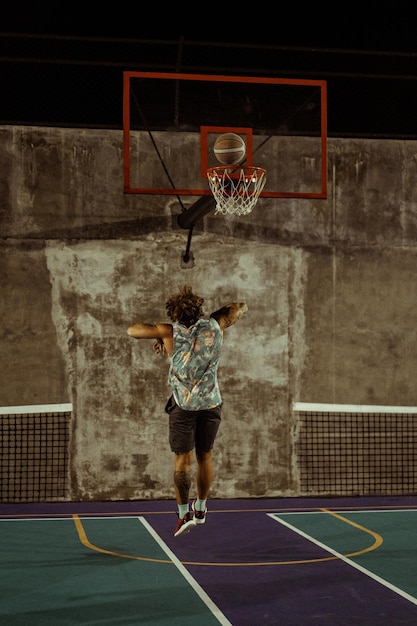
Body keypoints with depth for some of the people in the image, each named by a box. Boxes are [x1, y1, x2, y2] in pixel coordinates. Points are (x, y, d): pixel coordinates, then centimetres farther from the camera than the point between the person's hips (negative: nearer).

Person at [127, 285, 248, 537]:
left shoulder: (171, 331, -10)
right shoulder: (215, 325, -4)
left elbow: (133, 330, 1)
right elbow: (241, 307, 13)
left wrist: (160, 336, 14)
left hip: (183, 405, -2)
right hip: (211, 403, 2)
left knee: (182, 459, 2)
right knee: (205, 457, 14)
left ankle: (184, 514, -5)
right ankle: (201, 508, 27)